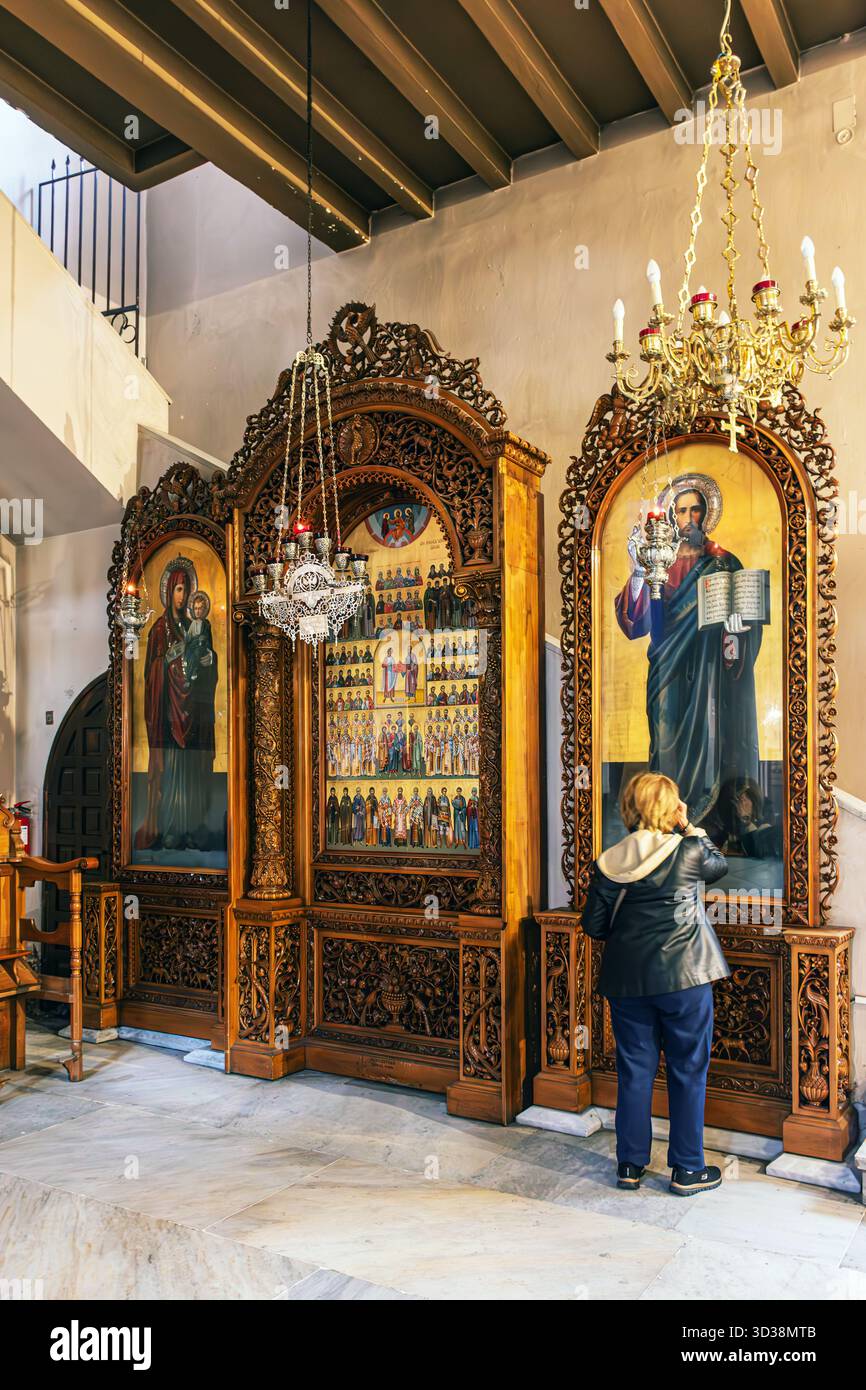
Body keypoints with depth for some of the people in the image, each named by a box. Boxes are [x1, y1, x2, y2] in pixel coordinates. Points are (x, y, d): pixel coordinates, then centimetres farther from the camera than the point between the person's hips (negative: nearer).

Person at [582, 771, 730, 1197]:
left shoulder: (609, 863, -2)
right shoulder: (688, 852, -10)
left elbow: (593, 925, 1)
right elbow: (719, 864, 13)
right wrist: (689, 828, 14)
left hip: (626, 980, 3)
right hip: (684, 975, -3)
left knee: (634, 1069, 13)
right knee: (688, 1070, 10)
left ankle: (630, 1164, 22)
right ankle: (687, 1169, 19)